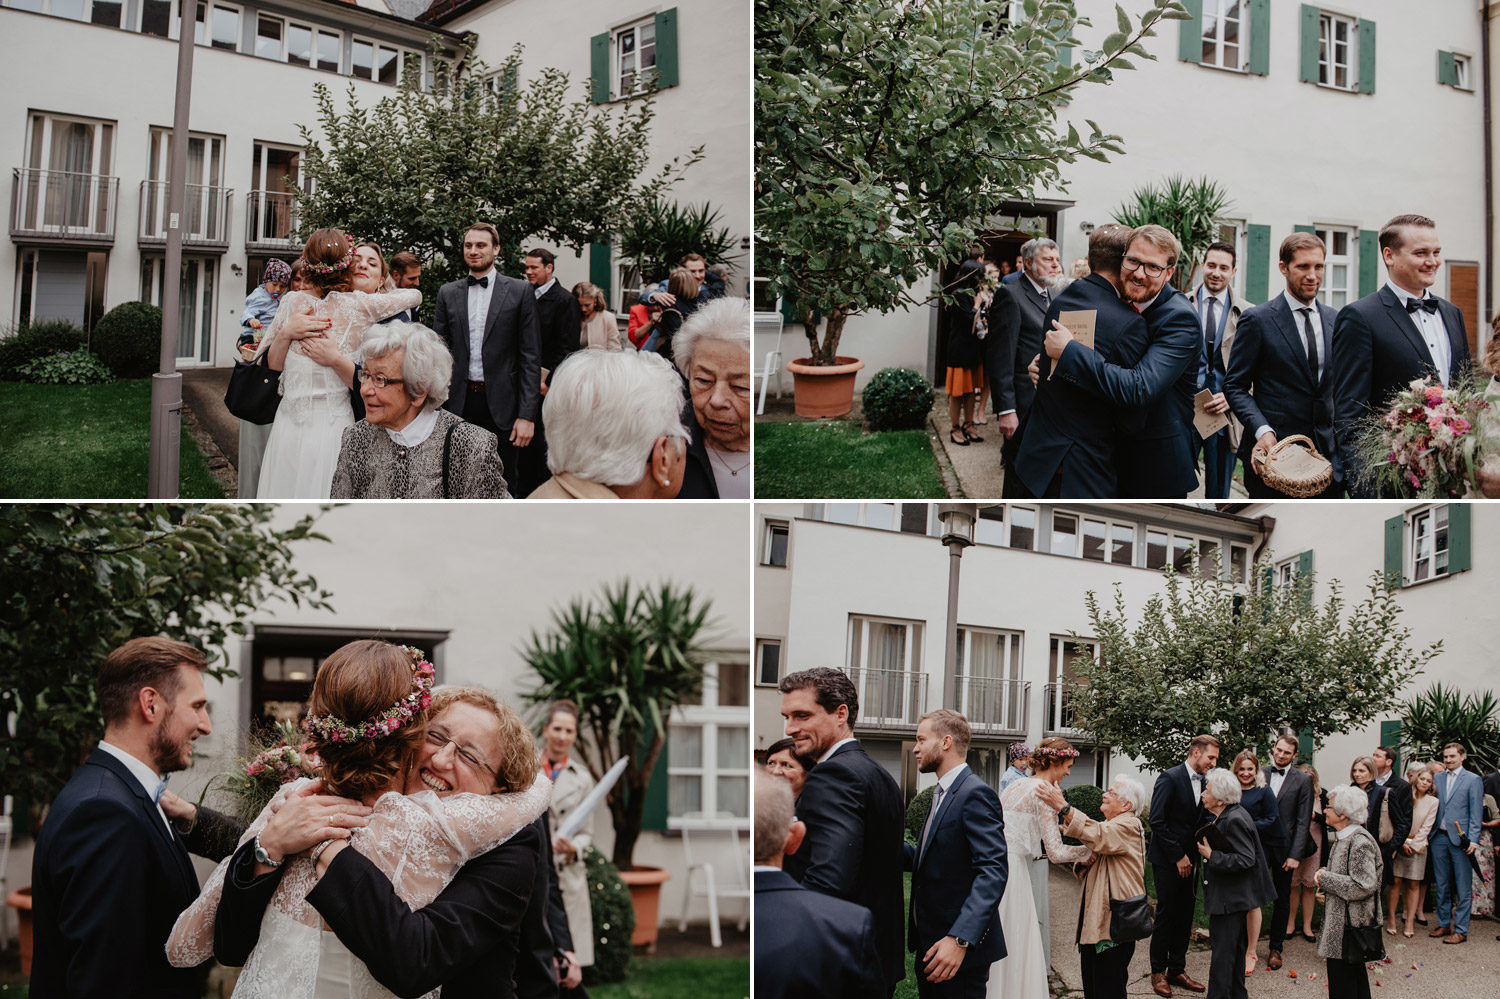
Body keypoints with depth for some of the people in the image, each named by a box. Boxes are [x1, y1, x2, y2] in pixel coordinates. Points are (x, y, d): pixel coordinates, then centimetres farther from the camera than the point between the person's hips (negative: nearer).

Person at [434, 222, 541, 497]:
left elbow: (530, 358, -3)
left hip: (501, 405, -2)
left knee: (504, 485, 3)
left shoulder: (520, 292, 1)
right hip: (458, 404, 2)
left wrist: (527, 415, -9)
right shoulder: (448, 293, 9)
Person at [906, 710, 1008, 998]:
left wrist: (960, 939, -32)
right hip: (930, 943, 9)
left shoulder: (976, 794, -15)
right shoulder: (942, 793, 16)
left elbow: (993, 872, -24)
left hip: (961, 950, -9)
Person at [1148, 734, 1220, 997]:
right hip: (1167, 860, -7)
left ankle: (1177, 970, 17)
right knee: (1166, 914, -1)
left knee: (1185, 916, 8)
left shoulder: (1203, 782, 9)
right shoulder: (1170, 779, -13)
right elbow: (1157, 821, -16)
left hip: (1188, 859, 7)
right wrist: (1178, 856, -14)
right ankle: (1158, 973, 9)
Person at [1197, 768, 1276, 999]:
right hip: (1231, 896, 11)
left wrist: (1211, 856, -24)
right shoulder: (1224, 816, 9)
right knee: (1234, 949, 20)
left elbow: (1245, 860, -25)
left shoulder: (1235, 820, -22)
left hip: (1229, 900, -11)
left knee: (1222, 953, -6)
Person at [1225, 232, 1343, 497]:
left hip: (1328, 454, 4)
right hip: (1274, 453, -4)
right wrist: (1263, 430, -19)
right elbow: (1235, 386, -4)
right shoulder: (1257, 319, -3)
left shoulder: (1335, 321, 12)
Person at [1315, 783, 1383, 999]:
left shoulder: (1360, 843, -20)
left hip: (1350, 923, -10)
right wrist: (1325, 879, 5)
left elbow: (1364, 885, -24)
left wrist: (1326, 879, -17)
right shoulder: (1342, 838, 11)